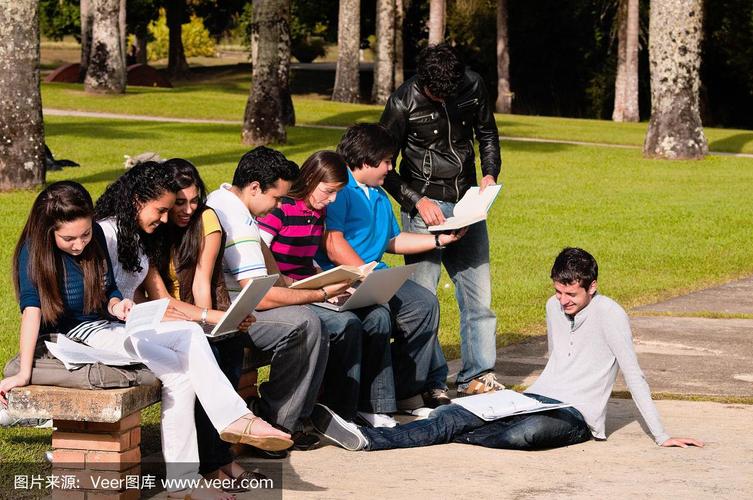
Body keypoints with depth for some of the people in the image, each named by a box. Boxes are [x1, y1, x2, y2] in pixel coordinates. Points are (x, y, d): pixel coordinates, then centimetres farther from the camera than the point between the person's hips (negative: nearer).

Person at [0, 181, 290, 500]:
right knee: (178, 370, -20)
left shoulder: (95, 235, 1)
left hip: (106, 326, 7)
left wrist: (116, 305, -14)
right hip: (70, 338, -7)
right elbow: (31, 309, -29)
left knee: (190, 333, -14)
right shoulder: (35, 251, -18)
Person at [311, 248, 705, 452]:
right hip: (537, 399, 6)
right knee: (453, 415, -19)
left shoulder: (609, 314, -10)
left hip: (576, 415, -6)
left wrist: (661, 437, -12)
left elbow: (633, 376, -11)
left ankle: (449, 431, -26)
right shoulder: (554, 307, 13)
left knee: (528, 434, -43)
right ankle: (366, 438, -35)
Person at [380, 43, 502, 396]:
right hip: (424, 207, -4)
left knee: (478, 295, 4)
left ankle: (477, 377, 12)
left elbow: (487, 134, 15)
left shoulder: (473, 86, -2)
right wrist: (417, 201, -16)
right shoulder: (404, 102, -13)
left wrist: (490, 173, -1)